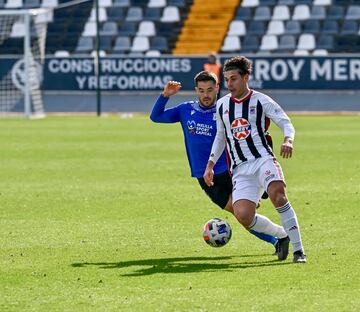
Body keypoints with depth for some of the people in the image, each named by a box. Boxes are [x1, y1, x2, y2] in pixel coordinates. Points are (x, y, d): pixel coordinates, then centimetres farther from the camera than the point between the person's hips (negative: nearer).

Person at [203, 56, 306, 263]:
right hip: (240, 169, 4)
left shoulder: (261, 101, 2)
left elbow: (286, 123, -1)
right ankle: (282, 236, 9)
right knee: (243, 215, -19)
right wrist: (210, 165, 25)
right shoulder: (221, 105, 16)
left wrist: (288, 141, -22)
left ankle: (298, 249, -26)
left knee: (277, 193, -34)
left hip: (263, 159, -4)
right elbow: (220, 137, 28)